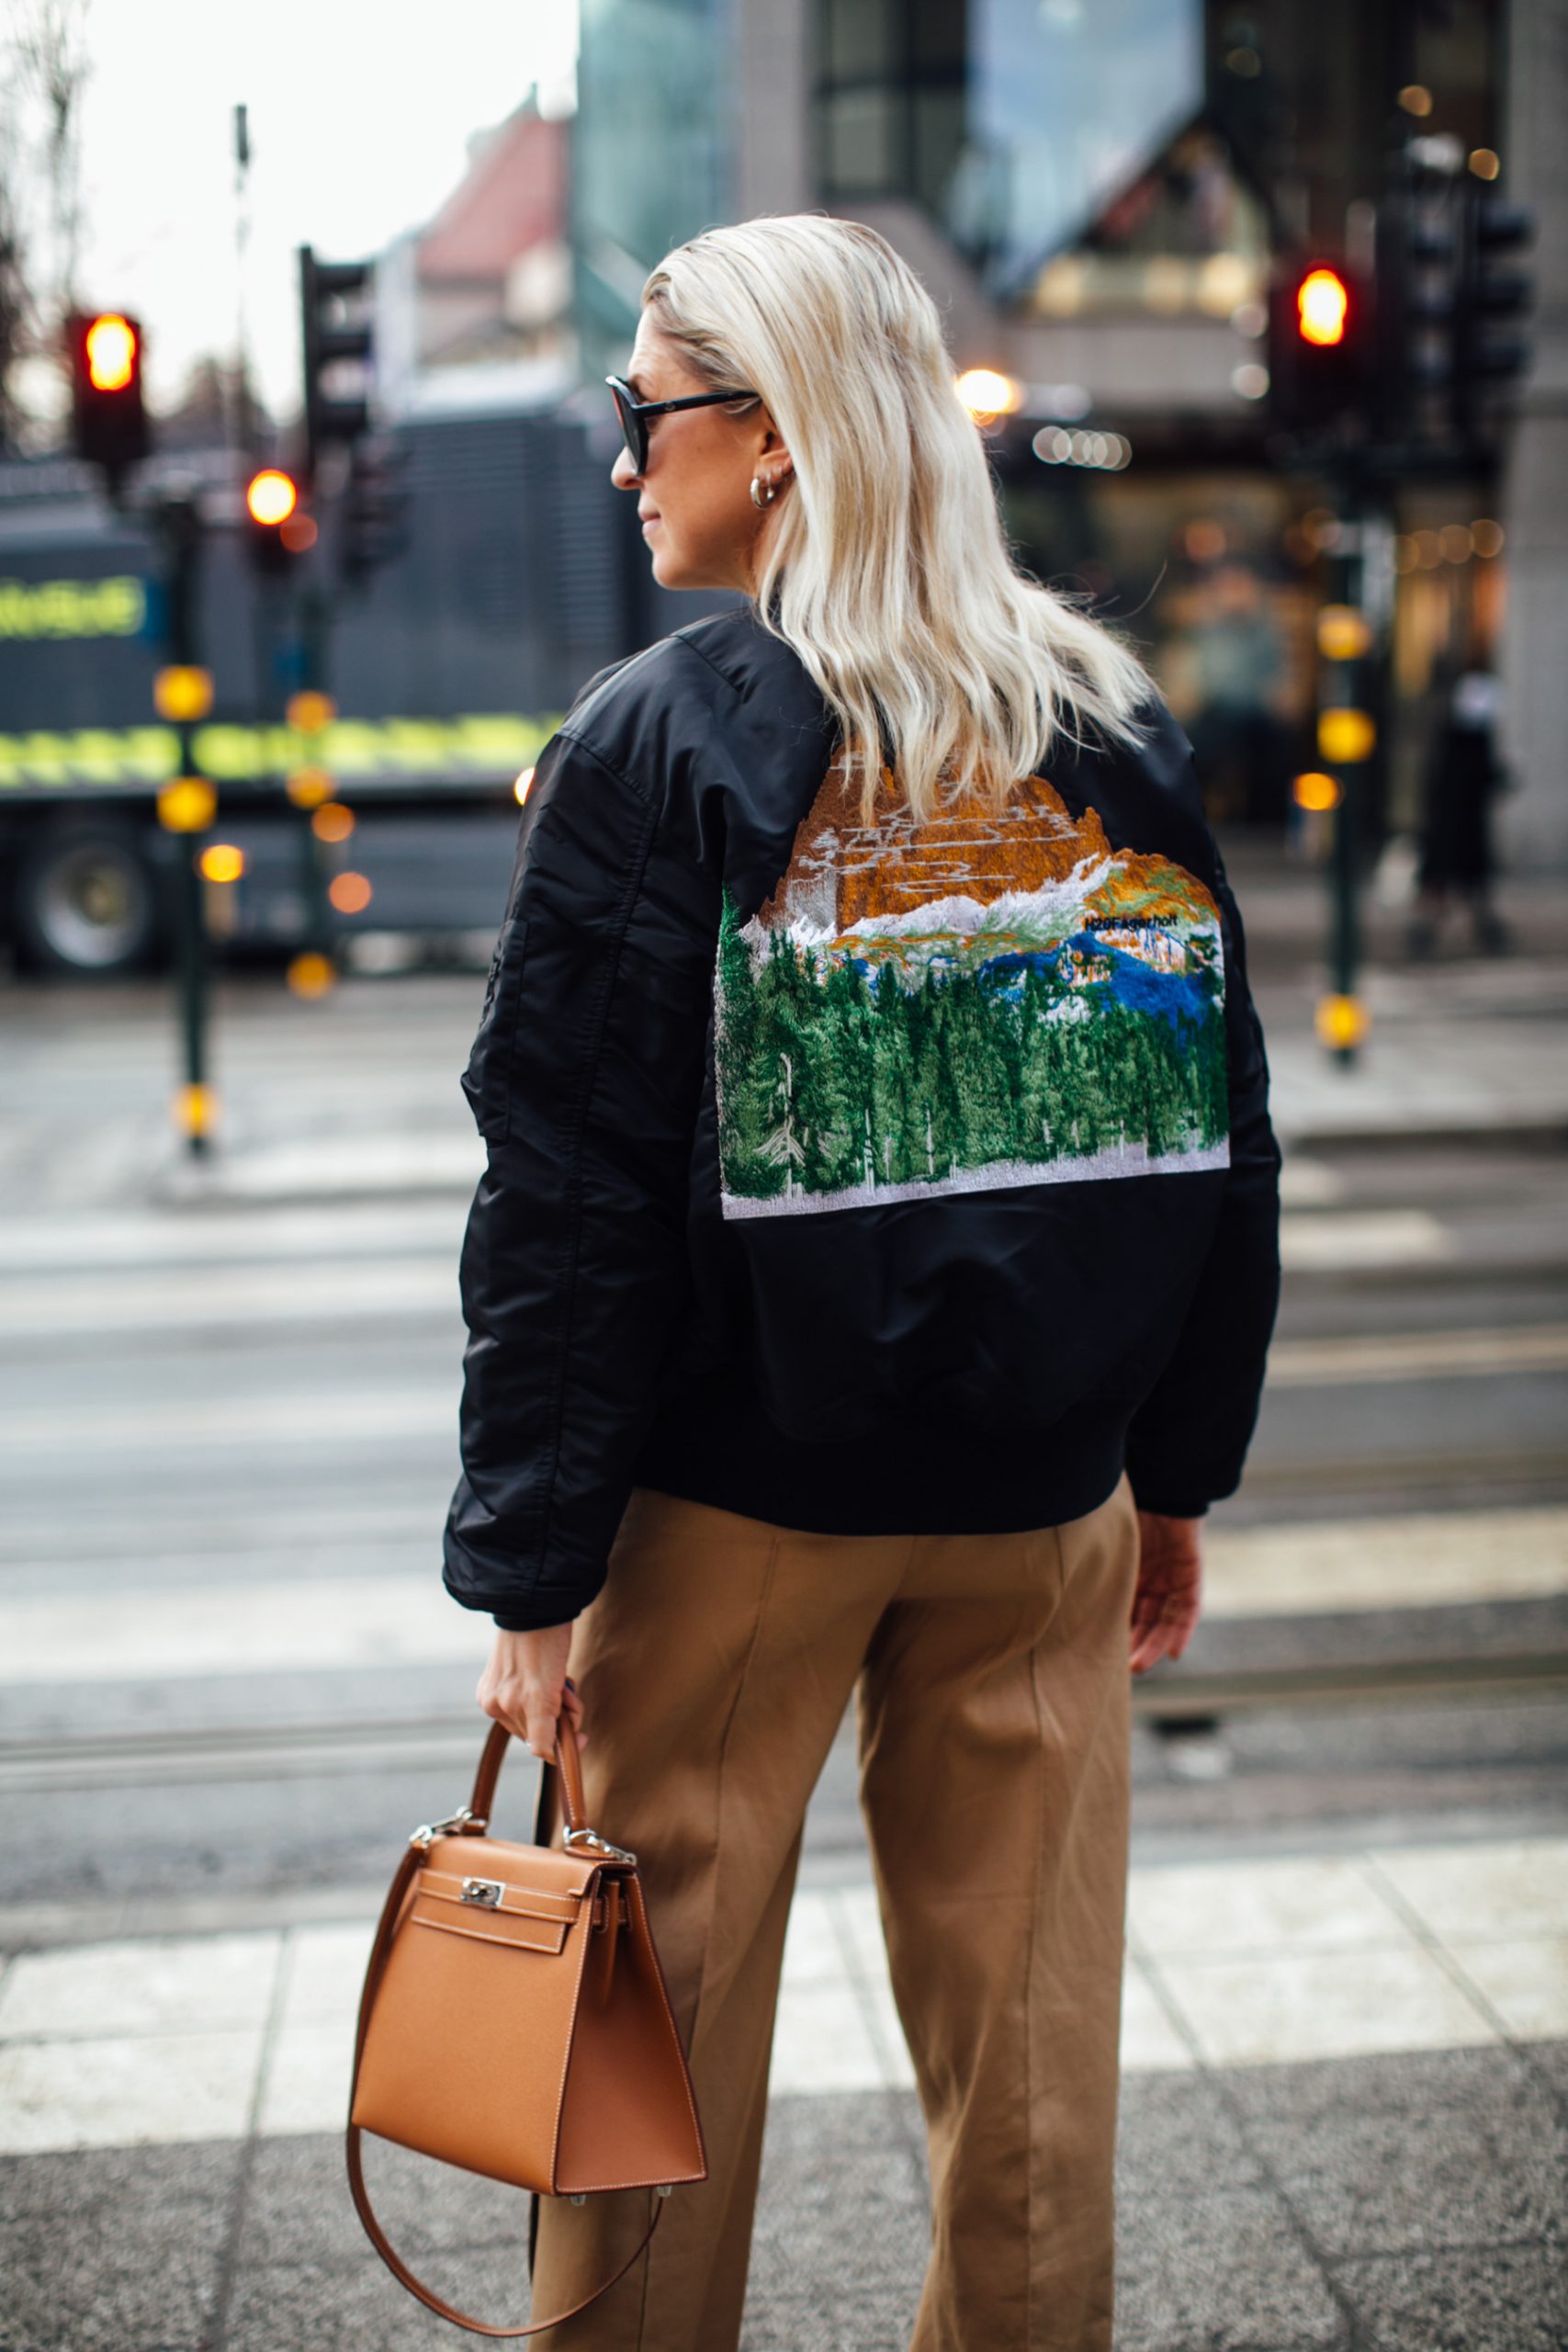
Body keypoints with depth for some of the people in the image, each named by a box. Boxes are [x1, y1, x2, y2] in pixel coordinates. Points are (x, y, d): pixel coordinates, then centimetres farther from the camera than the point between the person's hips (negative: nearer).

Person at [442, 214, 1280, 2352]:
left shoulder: (656, 743, -10)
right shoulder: (1117, 733, 3)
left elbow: (573, 1193, -13)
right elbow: (1221, 1131, 7)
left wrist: (531, 1565, -8)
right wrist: (1178, 1470, 16)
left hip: (735, 1497, -4)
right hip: (1047, 1496, 4)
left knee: (662, 2028, 11)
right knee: (1030, 2035, 15)